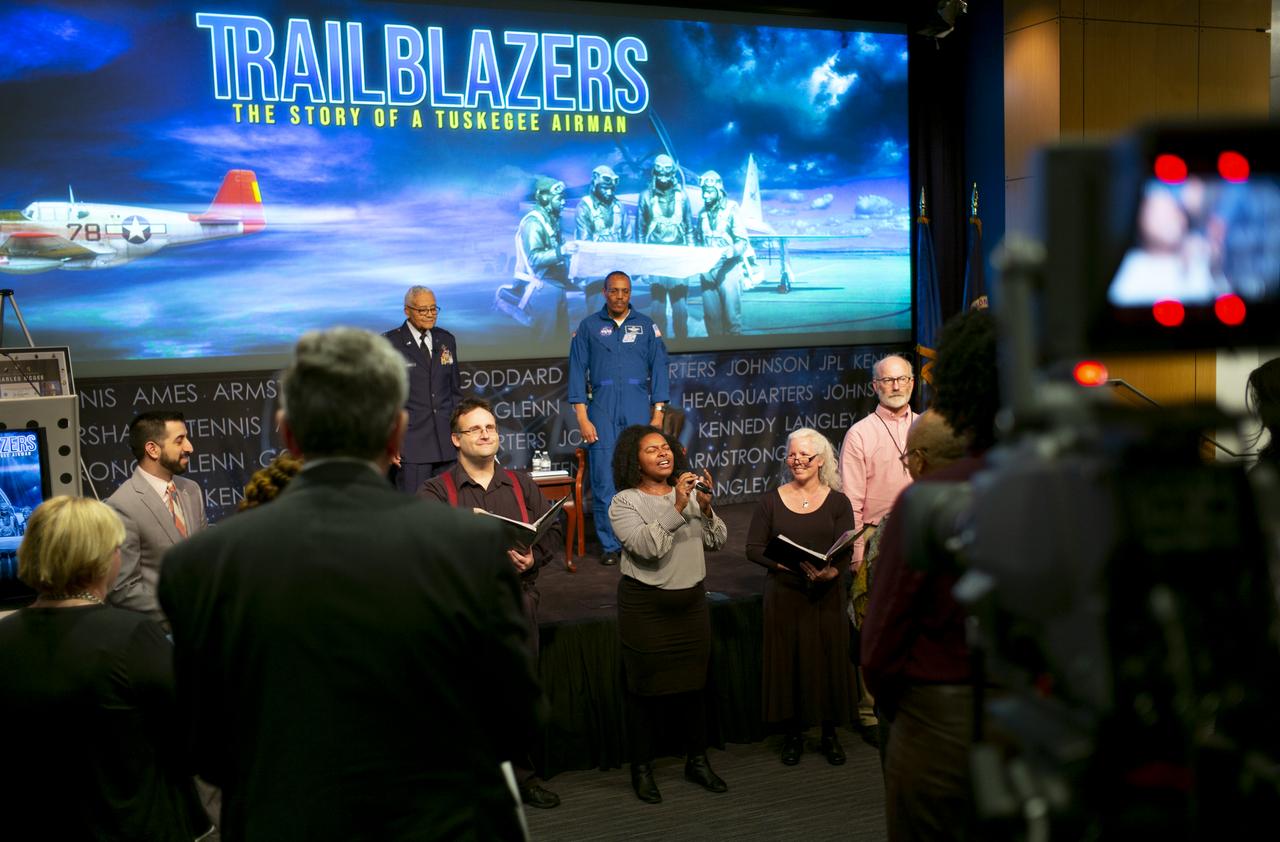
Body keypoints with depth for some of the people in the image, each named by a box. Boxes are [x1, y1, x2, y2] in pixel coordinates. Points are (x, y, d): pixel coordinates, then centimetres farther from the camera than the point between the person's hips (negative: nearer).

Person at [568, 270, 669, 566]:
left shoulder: (647, 326, 8)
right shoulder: (588, 327, 6)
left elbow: (658, 368, 7)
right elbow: (577, 371, 4)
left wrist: (658, 414, 0)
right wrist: (582, 418, -3)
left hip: (638, 413, 1)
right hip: (602, 413, -1)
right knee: (604, 480, -3)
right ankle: (609, 546, 5)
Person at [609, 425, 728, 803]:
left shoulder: (690, 493, 4)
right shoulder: (624, 502, -8)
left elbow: (717, 541, 1)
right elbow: (646, 547, -23)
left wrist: (705, 508, -16)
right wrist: (677, 508, -30)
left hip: (691, 602, 4)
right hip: (646, 607, -4)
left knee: (694, 683, 11)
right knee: (646, 688, 2)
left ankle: (697, 761, 26)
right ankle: (642, 769, 14)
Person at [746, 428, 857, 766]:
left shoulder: (837, 502, 1)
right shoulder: (771, 502, 2)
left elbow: (846, 552, -5)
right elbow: (753, 548, 0)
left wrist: (831, 572, -26)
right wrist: (785, 563, -17)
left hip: (825, 595, 0)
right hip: (783, 595, 0)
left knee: (828, 660, 4)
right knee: (787, 661, 4)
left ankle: (829, 733, 20)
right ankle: (793, 734, 19)